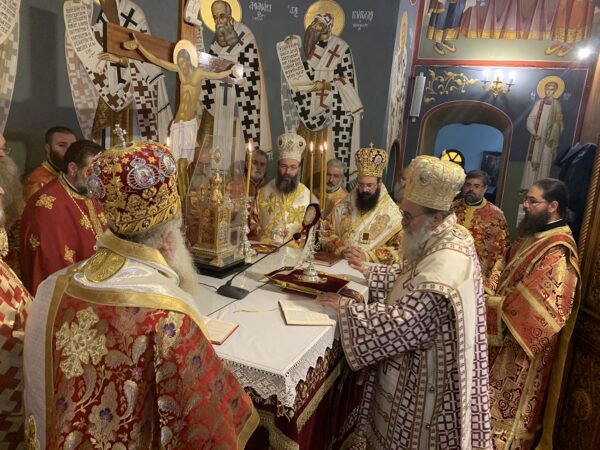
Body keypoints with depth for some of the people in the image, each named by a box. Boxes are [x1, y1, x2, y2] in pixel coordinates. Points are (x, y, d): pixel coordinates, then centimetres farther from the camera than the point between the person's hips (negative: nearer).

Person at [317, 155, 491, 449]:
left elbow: (403, 322, -34)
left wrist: (346, 308, -25)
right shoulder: (444, 241, -2)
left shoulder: (445, 268, -34)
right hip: (419, 360, 9)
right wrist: (372, 271, 4)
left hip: (422, 374, -9)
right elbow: (410, 275, 13)